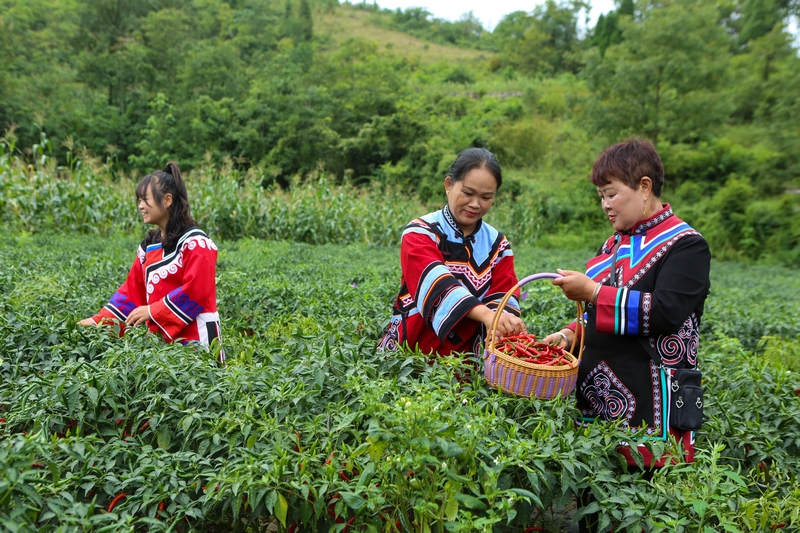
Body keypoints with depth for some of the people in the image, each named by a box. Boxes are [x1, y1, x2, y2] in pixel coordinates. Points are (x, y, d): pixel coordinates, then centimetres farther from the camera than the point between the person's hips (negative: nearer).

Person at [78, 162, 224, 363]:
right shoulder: (150, 245, 13)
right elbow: (131, 290, 13)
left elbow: (194, 290, -17)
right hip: (161, 338, 7)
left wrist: (152, 311, -17)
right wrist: (99, 320, 5)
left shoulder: (195, 242, -10)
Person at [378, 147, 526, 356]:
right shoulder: (420, 233, -5)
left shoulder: (497, 245, 9)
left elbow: (504, 298, -5)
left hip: (467, 357, 2)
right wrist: (486, 314, -42)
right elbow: (435, 282, -25)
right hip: (411, 349, -2)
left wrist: (500, 322, -30)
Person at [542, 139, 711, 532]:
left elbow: (666, 313, -21)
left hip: (648, 401, -7)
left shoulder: (684, 245, -7)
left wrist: (592, 292, -20)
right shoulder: (616, 244, 15)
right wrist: (571, 334, 4)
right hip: (598, 396, 7)